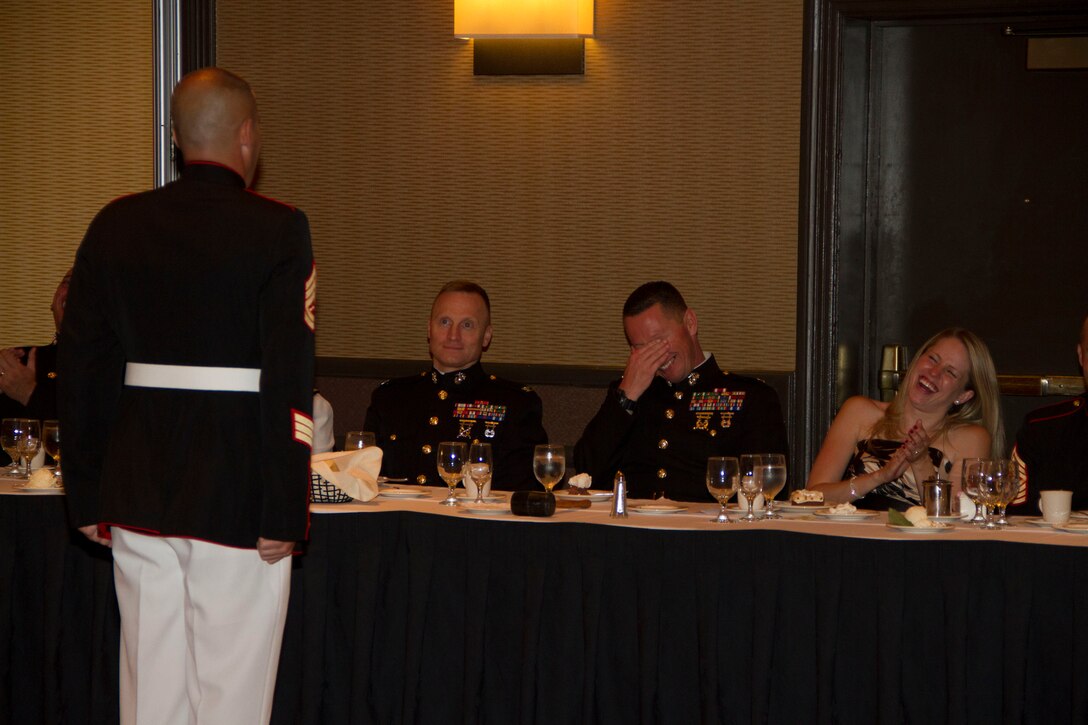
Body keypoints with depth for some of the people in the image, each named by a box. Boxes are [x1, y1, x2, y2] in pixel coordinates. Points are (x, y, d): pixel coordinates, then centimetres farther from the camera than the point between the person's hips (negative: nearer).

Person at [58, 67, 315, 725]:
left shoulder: (115, 226, 5)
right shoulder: (277, 231, -9)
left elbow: (81, 367, 8)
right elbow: (289, 381, -13)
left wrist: (88, 497, 14)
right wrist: (285, 513, -10)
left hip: (137, 496, 5)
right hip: (235, 494, -5)